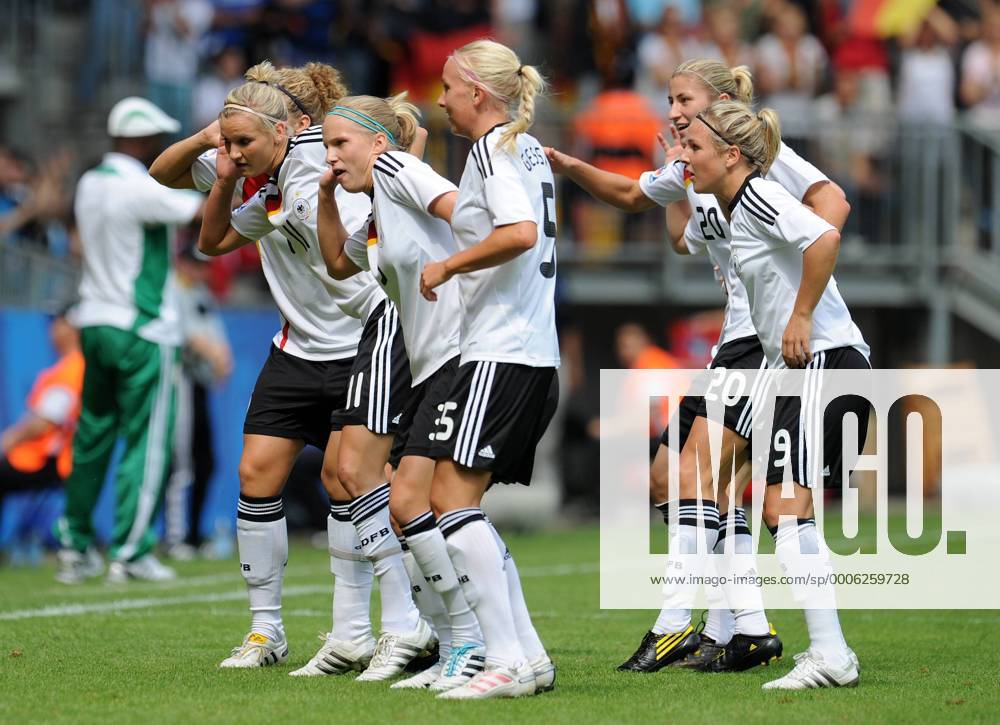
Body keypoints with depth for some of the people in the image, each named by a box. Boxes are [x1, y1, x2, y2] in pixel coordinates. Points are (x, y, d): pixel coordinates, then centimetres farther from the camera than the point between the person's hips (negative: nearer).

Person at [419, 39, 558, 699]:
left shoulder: (492, 148, -9)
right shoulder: (529, 150, 18)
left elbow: (520, 231, -25)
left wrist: (447, 267, -13)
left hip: (501, 355, -10)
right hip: (538, 353, 10)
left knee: (452, 495, -12)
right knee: (461, 503, 11)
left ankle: (508, 662, -17)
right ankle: (528, 656, 7)